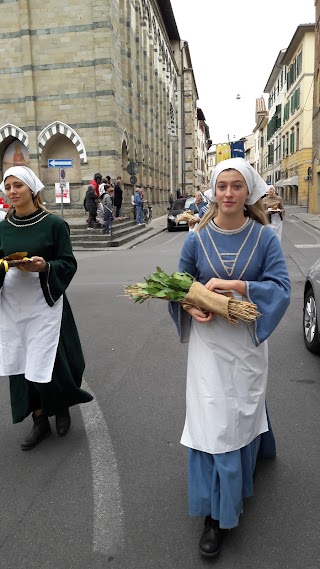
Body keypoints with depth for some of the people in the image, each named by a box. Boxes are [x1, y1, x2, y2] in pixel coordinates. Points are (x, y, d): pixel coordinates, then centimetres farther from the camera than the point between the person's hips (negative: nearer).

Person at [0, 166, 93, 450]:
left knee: (45, 364, -3)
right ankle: (40, 421, 28)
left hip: (44, 303, -5)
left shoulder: (54, 223, -7)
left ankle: (62, 407, 30)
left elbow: (69, 264, -6)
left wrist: (45, 266, -24)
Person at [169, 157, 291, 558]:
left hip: (247, 341, 1)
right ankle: (216, 514, 21)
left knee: (243, 412, 17)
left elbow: (281, 288, -10)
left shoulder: (264, 237, -5)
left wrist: (236, 286, -23)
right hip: (208, 341, 0)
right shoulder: (197, 237, -4)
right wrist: (191, 307, -17)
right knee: (211, 420, 1)